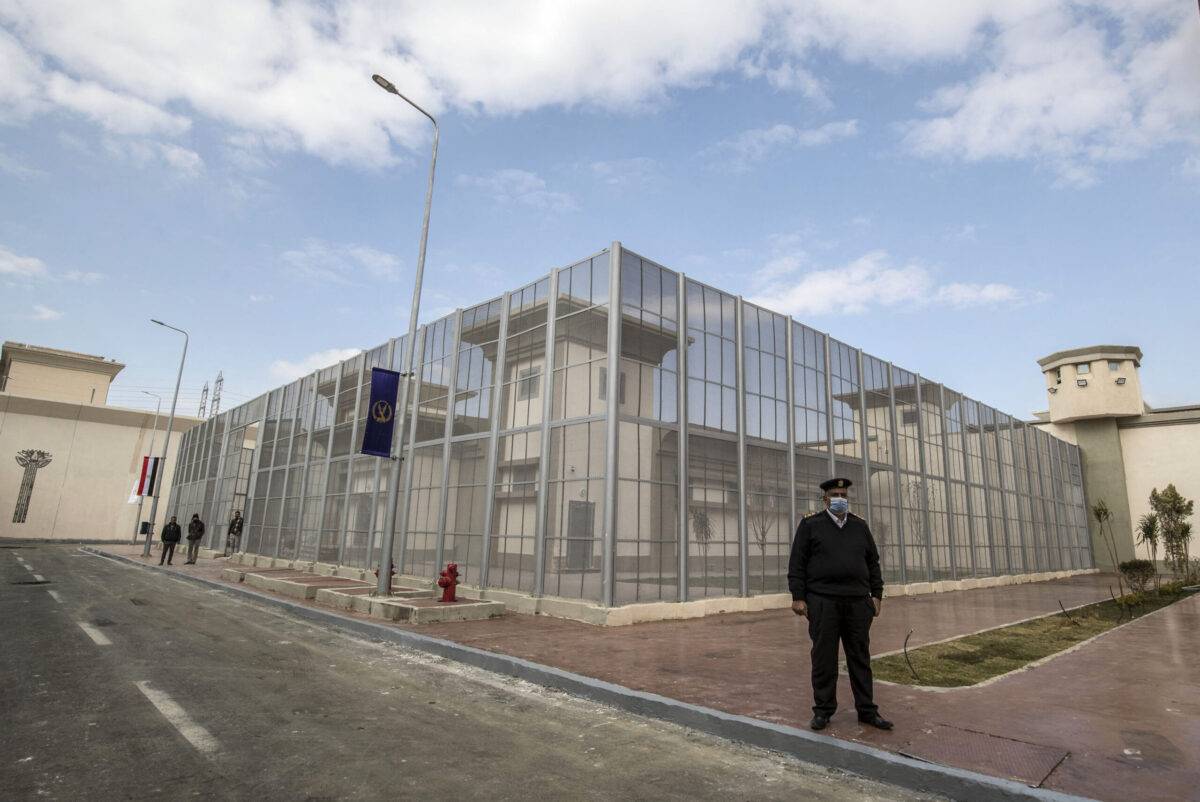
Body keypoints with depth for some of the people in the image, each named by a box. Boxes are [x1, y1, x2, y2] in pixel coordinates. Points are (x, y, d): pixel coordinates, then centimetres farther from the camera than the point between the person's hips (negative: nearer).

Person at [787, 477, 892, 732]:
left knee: (860, 658, 9)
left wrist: (877, 594, 9)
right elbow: (797, 563, -1)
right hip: (822, 602, -3)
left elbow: (873, 562, 17)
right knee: (824, 659, 2)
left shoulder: (860, 526, 14)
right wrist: (797, 597, -7)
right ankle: (823, 710, 14)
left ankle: (867, 710, 20)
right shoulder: (810, 525, 3)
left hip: (858, 602, 3)